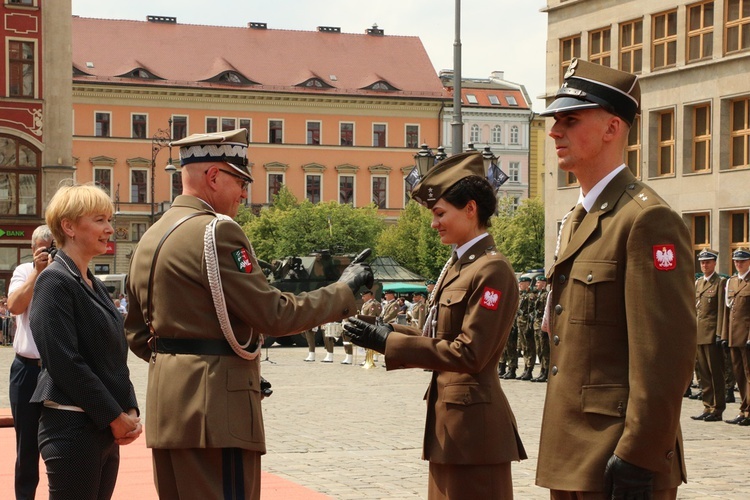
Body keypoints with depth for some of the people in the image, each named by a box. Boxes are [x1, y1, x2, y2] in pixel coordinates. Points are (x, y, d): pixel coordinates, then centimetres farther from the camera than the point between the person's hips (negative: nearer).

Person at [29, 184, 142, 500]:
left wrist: (130, 411, 4)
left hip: (107, 430, 9)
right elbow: (65, 362, -17)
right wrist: (115, 416, -14)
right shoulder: (55, 281, -10)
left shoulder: (95, 286, 17)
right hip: (72, 428, -8)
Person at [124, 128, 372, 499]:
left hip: (167, 409, 10)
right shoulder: (216, 231, -13)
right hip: (215, 407, -10)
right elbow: (273, 315, -15)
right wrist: (343, 291, -4)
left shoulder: (151, 237, 14)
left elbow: (137, 332, 20)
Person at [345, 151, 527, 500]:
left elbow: (468, 354, -19)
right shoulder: (456, 266, 15)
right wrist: (386, 335, 1)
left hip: (473, 423, -9)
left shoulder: (492, 270, -15)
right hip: (448, 422, 9)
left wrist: (391, 343, -17)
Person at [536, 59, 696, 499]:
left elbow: (667, 356, -19)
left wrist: (638, 462, -21)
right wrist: (560, 452, 18)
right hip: (571, 461, 9)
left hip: (617, 464, -9)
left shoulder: (649, 219, -13)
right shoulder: (577, 222, 16)